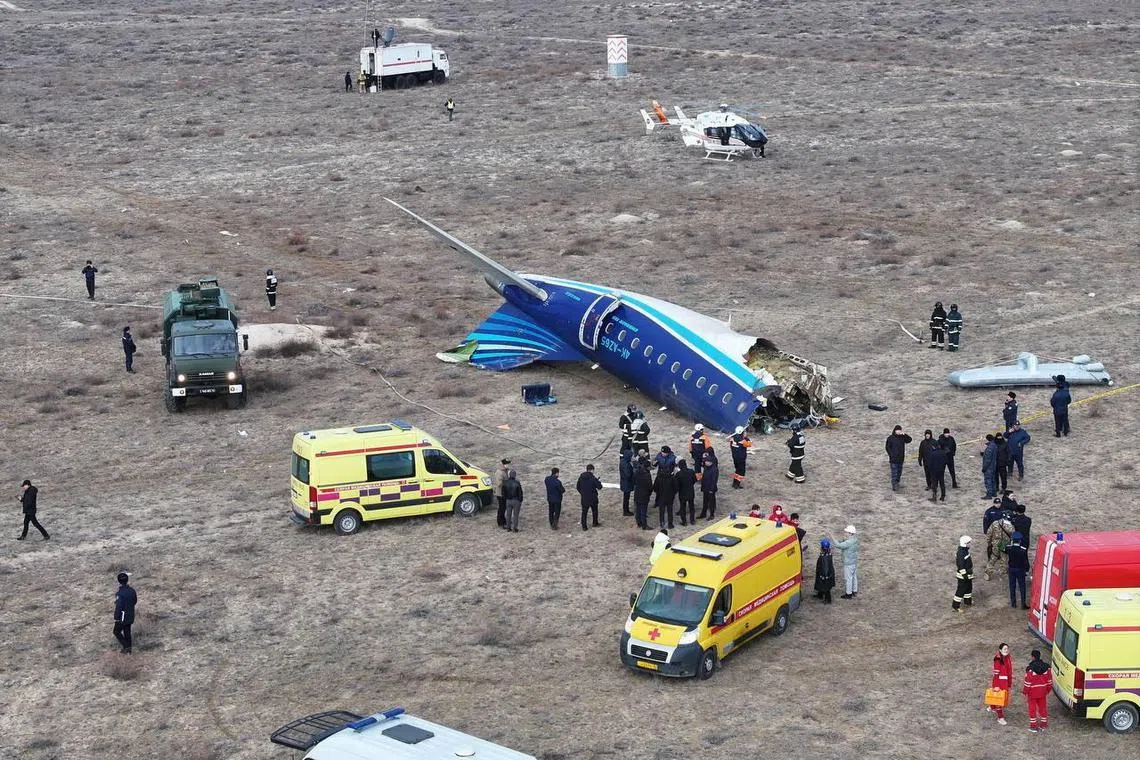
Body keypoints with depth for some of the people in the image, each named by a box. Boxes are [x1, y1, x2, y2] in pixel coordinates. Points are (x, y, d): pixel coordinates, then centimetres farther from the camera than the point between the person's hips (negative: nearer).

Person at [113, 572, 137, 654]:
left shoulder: (120, 594, -26)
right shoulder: (132, 590, -4)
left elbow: (118, 607, -25)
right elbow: (135, 601, 11)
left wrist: (116, 618, -15)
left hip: (122, 617, -7)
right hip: (130, 616, 7)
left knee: (117, 632, 12)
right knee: (127, 632, 19)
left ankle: (126, 647, 6)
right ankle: (128, 649, 27)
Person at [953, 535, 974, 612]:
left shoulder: (966, 551, 6)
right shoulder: (961, 553, -27)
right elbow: (961, 566, -27)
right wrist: (964, 575, -24)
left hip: (968, 575, 10)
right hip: (963, 576, -10)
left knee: (969, 588, 24)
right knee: (961, 590, -4)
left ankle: (967, 602, 43)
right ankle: (956, 606, 3)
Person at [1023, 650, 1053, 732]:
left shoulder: (1030, 668, -22)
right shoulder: (1046, 667, -6)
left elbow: (1027, 682, -18)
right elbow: (1049, 680, 3)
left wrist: (1025, 692, -6)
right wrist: (1048, 689, 17)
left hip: (1032, 692, -5)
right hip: (1042, 692, 5)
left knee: (1032, 708, 9)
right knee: (1042, 707, 18)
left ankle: (1033, 726, 15)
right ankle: (1043, 725, 28)